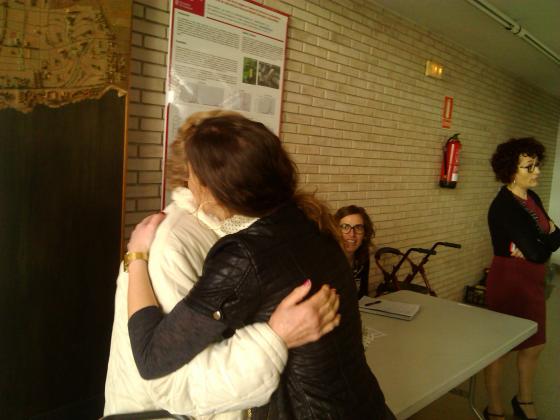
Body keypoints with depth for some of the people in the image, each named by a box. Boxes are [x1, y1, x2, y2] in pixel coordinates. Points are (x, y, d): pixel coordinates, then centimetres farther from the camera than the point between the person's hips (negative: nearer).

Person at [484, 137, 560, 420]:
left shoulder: (532, 198, 6)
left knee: (534, 345, 20)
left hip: (532, 281, 9)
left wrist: (533, 244, -19)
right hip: (509, 281, -9)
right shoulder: (504, 206, -22)